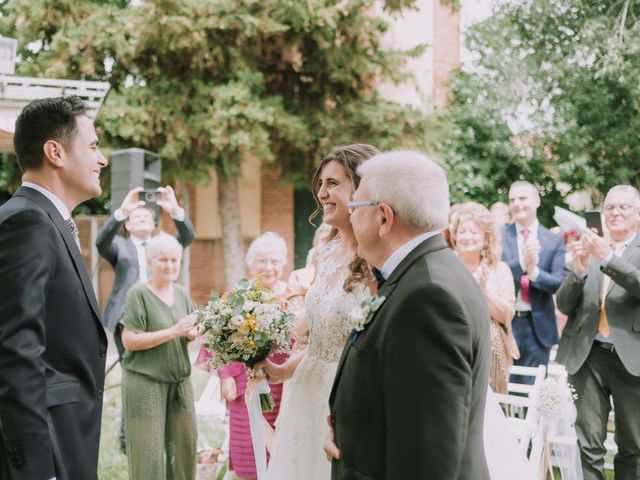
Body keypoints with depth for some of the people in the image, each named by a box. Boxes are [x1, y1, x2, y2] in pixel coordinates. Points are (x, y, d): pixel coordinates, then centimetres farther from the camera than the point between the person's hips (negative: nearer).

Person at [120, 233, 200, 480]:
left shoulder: (181, 293, 9)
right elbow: (129, 340, -15)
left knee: (186, 444, 8)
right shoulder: (138, 293, -10)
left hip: (179, 381, 6)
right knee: (148, 452, -1)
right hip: (145, 382, -6)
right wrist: (174, 331, -20)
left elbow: (193, 330, 17)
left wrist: (193, 333, -8)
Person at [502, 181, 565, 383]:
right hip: (505, 322, -1)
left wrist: (534, 272, -23)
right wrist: (521, 263, -27)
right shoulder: (499, 236, 0)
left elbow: (559, 283, -4)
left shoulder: (554, 240, 3)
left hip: (538, 325, 1)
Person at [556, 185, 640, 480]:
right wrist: (578, 269, -12)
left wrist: (608, 258, -23)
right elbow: (564, 305, 5)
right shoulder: (587, 248, 11)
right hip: (589, 355, 2)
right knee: (588, 444, 0)